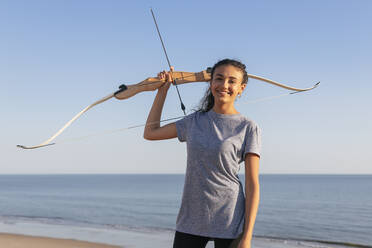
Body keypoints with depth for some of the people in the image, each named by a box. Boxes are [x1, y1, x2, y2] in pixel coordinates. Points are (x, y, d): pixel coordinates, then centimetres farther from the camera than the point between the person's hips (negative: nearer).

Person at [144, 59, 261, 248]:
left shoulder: (248, 128, -3)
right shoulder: (195, 121, 9)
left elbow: (252, 185, -6)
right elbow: (150, 132, 19)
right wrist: (163, 89, 19)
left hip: (229, 223, -4)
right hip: (191, 219, 4)